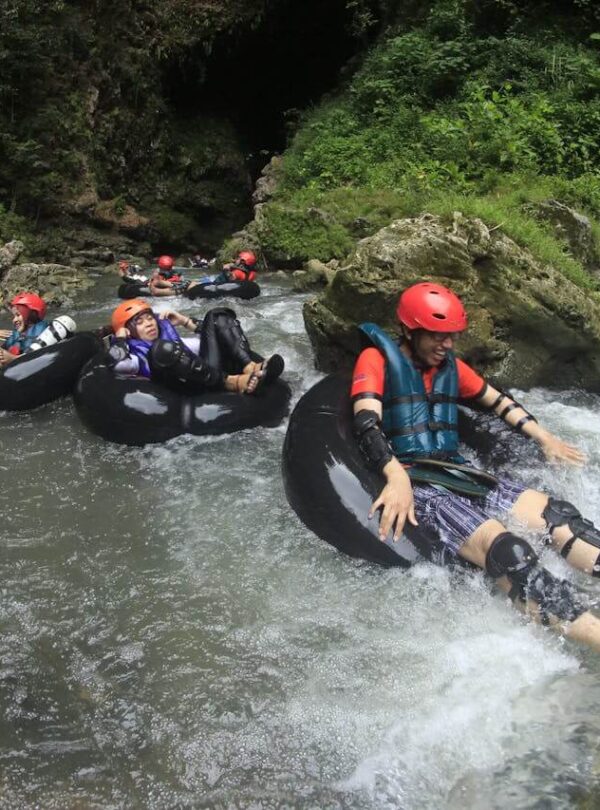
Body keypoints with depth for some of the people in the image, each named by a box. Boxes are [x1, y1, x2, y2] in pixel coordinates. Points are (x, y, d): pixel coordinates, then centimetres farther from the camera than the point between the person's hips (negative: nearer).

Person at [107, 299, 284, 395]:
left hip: (212, 377, 6)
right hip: (190, 391, -6)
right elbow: (116, 364, -7)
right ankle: (232, 382, -36)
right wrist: (120, 337, 9)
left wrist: (184, 321, 30)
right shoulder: (136, 356, 17)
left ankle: (251, 368, -22)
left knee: (217, 316, 5)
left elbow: (210, 338, 37)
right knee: (162, 349, -32)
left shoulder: (174, 340, 36)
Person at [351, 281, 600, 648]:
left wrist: (545, 438, 28)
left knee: (558, 514, -14)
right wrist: (397, 477, -33)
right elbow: (367, 422, -18)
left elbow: (497, 400, 32)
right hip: (411, 483, -7)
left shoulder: (450, 366, 17)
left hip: (457, 474, 7)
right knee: (505, 550, -30)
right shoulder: (378, 359, -3)